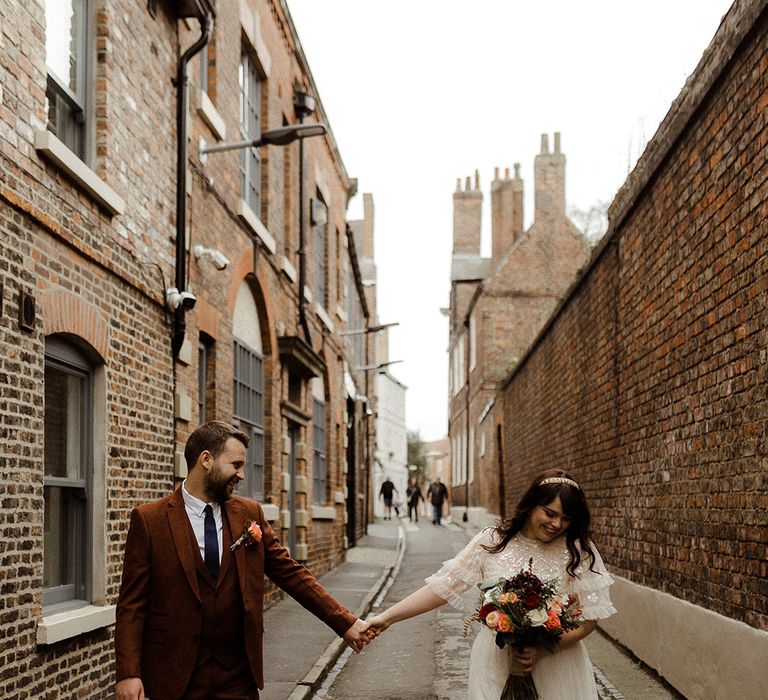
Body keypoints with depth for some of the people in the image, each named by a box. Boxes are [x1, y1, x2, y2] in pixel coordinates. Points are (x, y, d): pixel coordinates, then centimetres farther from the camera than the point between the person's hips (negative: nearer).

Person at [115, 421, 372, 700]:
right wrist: (128, 674, -15)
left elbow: (290, 573, 9)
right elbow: (132, 603, -7)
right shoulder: (149, 520, -6)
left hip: (238, 676, 3)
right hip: (175, 677, -3)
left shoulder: (250, 514, 5)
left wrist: (345, 623, 4)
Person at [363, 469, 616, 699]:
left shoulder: (579, 549, -5)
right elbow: (442, 587, -4)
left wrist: (542, 650, -18)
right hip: (497, 651, 0)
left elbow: (589, 616, -4)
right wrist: (386, 618, -10)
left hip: (558, 653, 0)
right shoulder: (492, 542, -4)